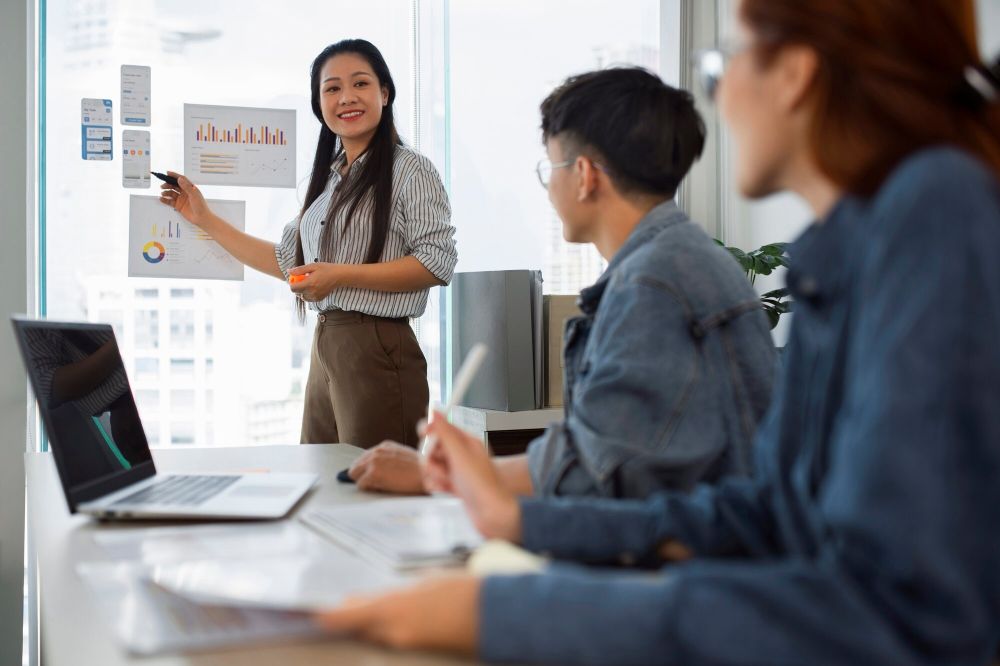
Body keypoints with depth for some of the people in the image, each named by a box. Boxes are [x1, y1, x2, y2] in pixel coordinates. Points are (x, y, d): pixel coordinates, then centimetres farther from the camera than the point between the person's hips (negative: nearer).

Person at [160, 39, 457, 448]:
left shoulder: (410, 170, -5)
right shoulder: (327, 179, 19)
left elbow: (437, 261, -14)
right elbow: (286, 261, 23)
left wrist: (340, 275, -19)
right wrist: (204, 219, 22)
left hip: (377, 349, -7)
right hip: (324, 349, 7)